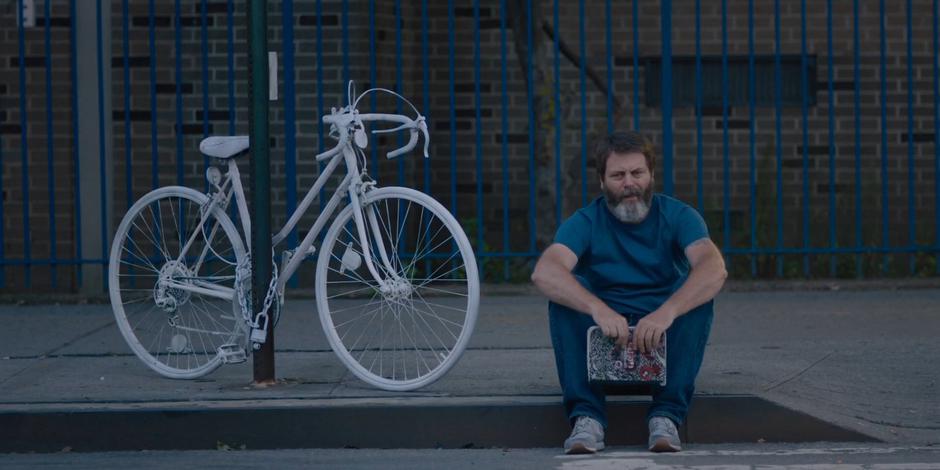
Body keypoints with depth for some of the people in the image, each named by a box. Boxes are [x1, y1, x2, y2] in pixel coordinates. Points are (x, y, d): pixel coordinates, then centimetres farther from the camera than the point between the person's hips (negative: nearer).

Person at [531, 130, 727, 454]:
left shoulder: (678, 216, -5)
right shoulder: (586, 222, -5)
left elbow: (714, 269, -24)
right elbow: (544, 272, -25)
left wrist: (666, 312, -42)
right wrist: (598, 309, -43)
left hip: (664, 341, 0)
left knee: (698, 294, -26)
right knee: (564, 296, -25)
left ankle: (667, 415, -33)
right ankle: (586, 416, -35)